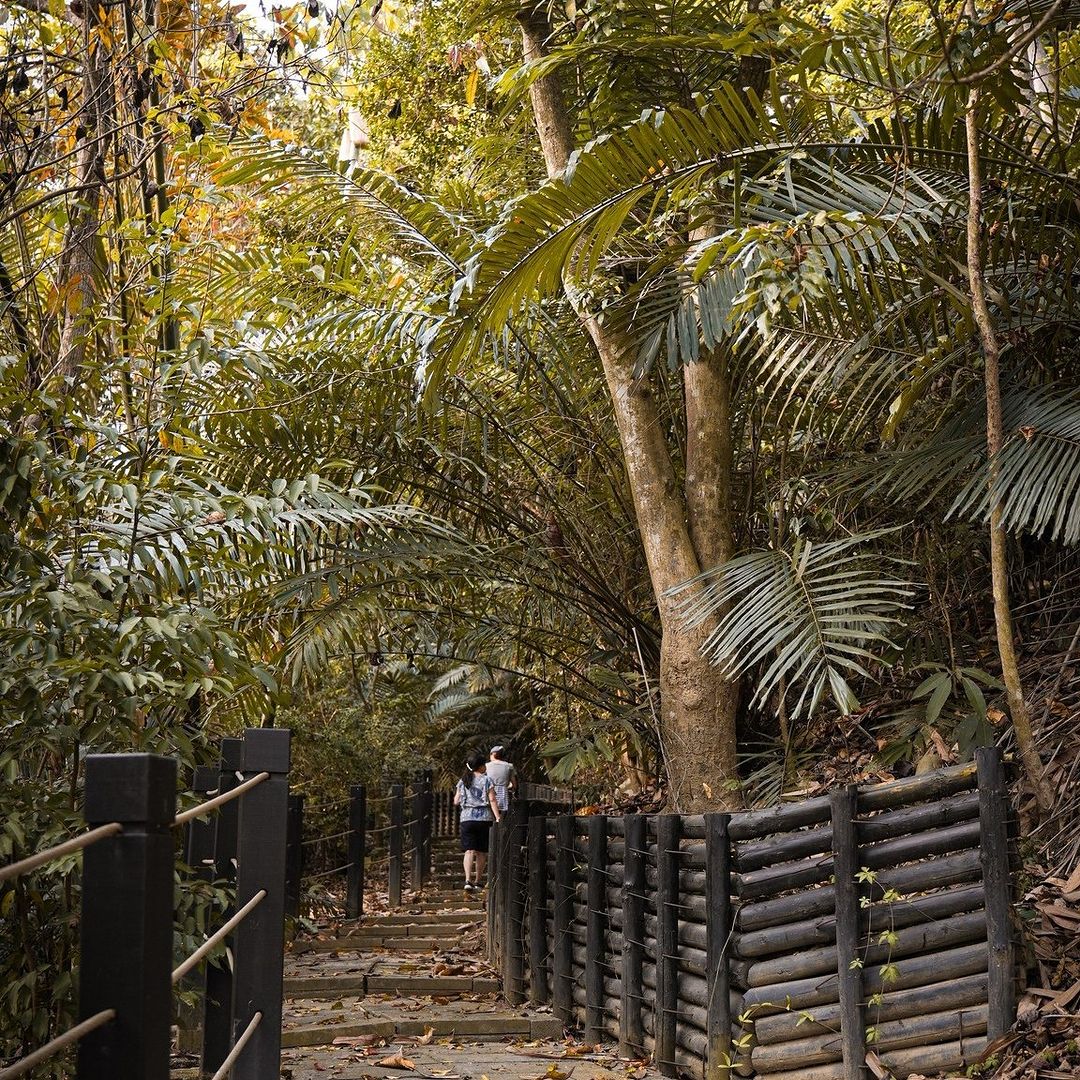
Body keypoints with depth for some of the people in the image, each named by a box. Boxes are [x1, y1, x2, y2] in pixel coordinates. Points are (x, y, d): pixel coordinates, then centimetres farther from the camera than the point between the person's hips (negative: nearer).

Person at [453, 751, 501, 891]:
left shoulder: (463, 782, 9)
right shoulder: (487, 780, -1)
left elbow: (456, 801, 10)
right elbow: (492, 800, -8)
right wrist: (498, 817, -10)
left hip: (467, 818, 2)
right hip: (484, 818, -2)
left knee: (469, 850, -4)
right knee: (482, 852, 10)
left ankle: (468, 880, -21)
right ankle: (477, 882, 16)